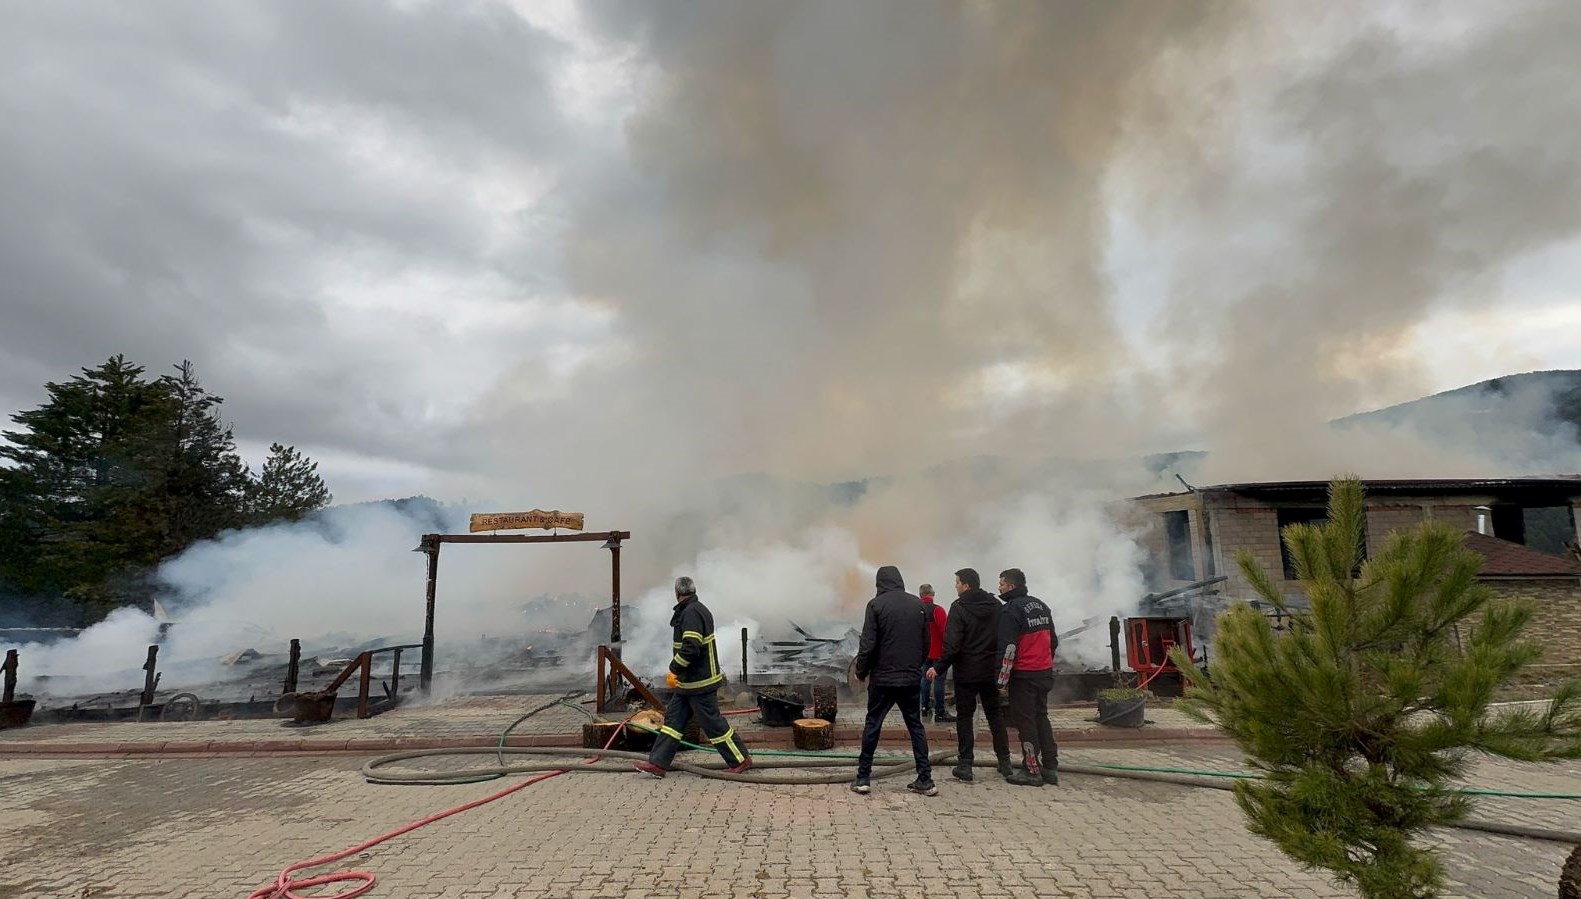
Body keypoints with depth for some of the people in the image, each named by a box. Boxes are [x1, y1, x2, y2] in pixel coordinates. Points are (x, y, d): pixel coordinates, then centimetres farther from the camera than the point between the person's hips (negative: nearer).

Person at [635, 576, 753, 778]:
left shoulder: (692, 612, -20)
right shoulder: (693, 611, 13)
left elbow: (690, 647, -29)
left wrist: (674, 670, -21)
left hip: (699, 682, -10)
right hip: (688, 681, 10)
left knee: (712, 723, -1)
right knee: (673, 719, 10)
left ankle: (740, 760, 11)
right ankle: (657, 763, 13)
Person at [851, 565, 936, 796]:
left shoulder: (876, 604, -9)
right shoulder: (918, 604, 3)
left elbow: (868, 644, -12)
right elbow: (926, 642, 6)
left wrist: (861, 671, 1)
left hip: (883, 678, -3)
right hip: (912, 678, 3)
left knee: (873, 725, 8)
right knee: (915, 725, 12)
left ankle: (863, 778, 12)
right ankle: (925, 780, 11)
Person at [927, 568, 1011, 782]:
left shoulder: (959, 608, -13)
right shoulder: (996, 606, 5)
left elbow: (952, 644, -17)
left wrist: (939, 668, -9)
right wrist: (1001, 666, 15)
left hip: (966, 672, -5)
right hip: (992, 671, 5)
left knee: (964, 716, 4)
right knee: (995, 715, 15)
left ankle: (965, 764, 5)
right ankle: (1005, 762, 18)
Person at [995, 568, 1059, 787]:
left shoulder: (1010, 610, -14)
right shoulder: (1040, 605, 12)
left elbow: (1007, 648, -19)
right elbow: (1053, 640, 18)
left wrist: (1002, 678, -14)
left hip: (1024, 675, -8)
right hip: (1045, 673, 8)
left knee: (1025, 721, 1)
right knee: (1041, 716, 16)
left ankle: (1032, 770, 4)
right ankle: (1050, 767, 18)